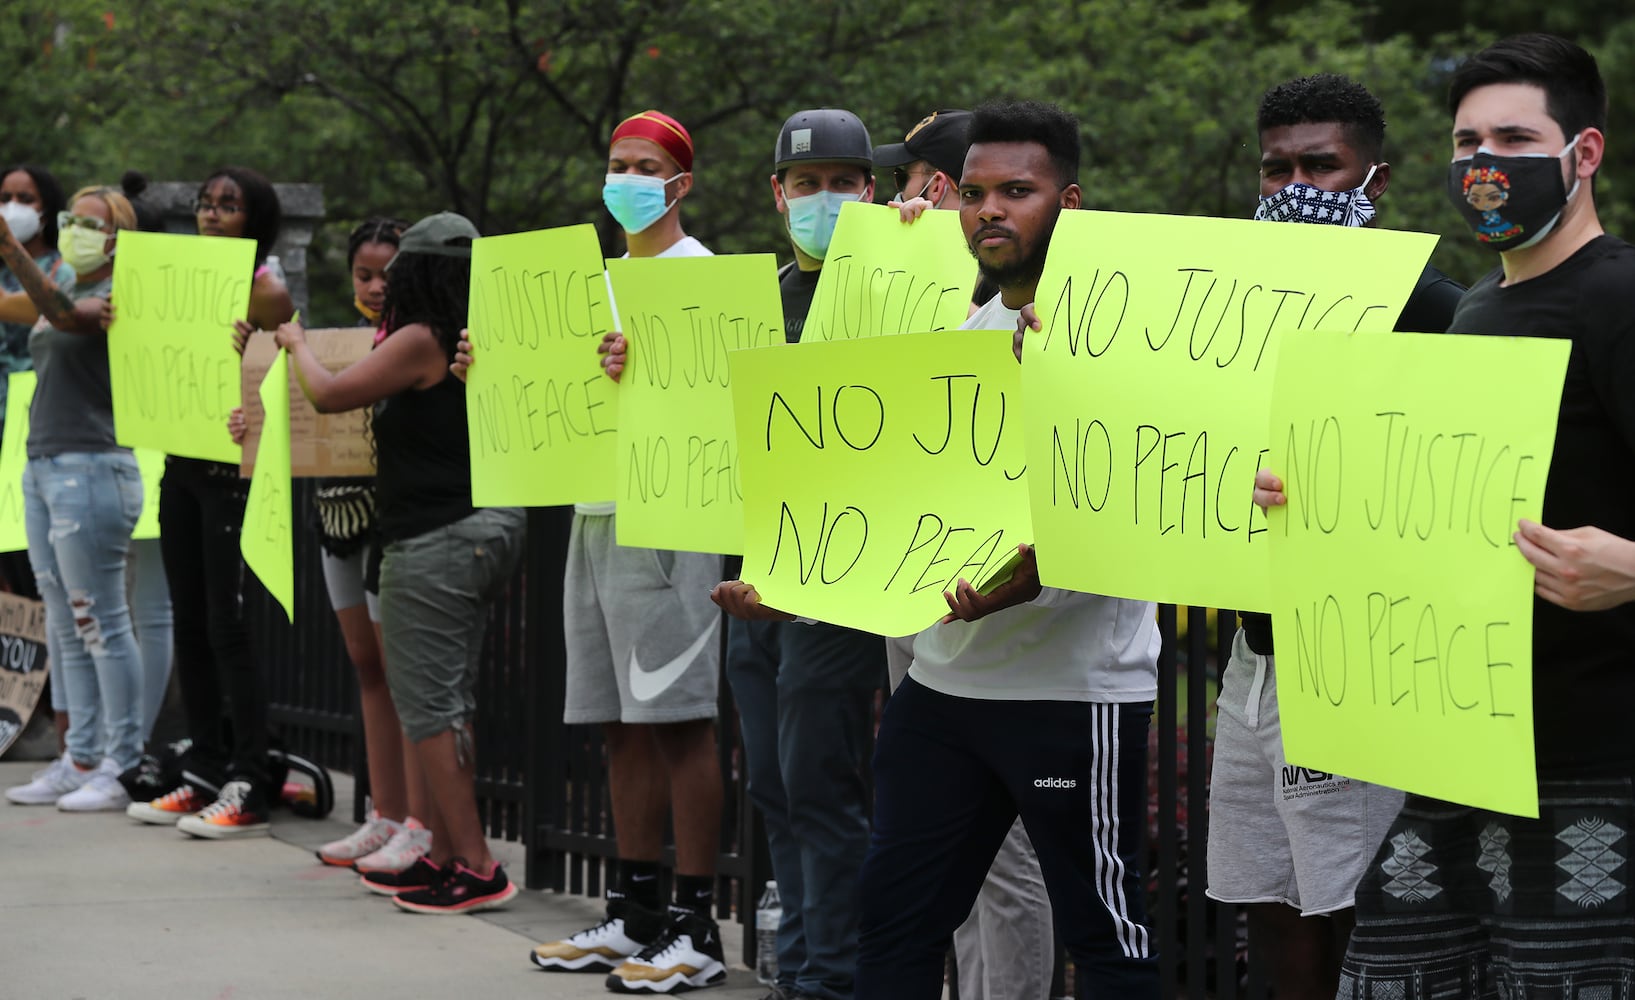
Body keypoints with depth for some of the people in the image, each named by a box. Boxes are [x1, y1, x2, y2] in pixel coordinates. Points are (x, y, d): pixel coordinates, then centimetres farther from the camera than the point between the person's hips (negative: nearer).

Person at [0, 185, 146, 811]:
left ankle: (124, 769, -5)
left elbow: (66, 315, -29)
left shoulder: (115, 299, -10)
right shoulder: (67, 294, 19)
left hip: (91, 471, -9)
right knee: (64, 627, 10)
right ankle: (82, 761, 14)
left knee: (101, 624, -8)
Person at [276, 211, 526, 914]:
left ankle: (476, 868, -8)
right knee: (445, 704, 15)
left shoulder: (420, 342, -14)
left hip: (435, 539, -9)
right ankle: (443, 856, 20)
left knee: (428, 708, -5)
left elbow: (329, 395, -12)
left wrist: (296, 343, 7)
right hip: (488, 528, 9)